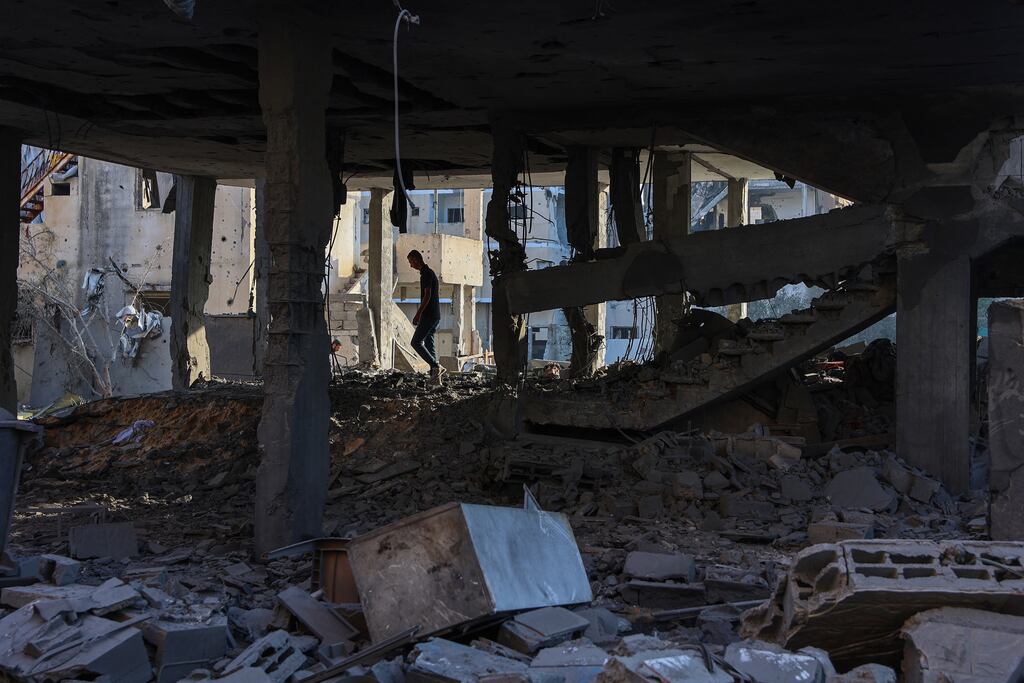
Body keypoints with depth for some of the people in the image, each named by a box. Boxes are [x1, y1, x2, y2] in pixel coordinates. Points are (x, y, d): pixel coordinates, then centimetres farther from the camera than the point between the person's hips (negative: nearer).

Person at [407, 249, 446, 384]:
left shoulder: (426, 274, -13)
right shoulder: (430, 273, 19)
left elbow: (427, 295, -21)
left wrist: (418, 314, -21)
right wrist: (420, 314, 26)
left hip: (429, 316, -10)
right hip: (435, 316, 10)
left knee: (416, 342, -7)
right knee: (429, 344, 8)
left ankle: (436, 367, -11)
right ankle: (435, 377, 4)